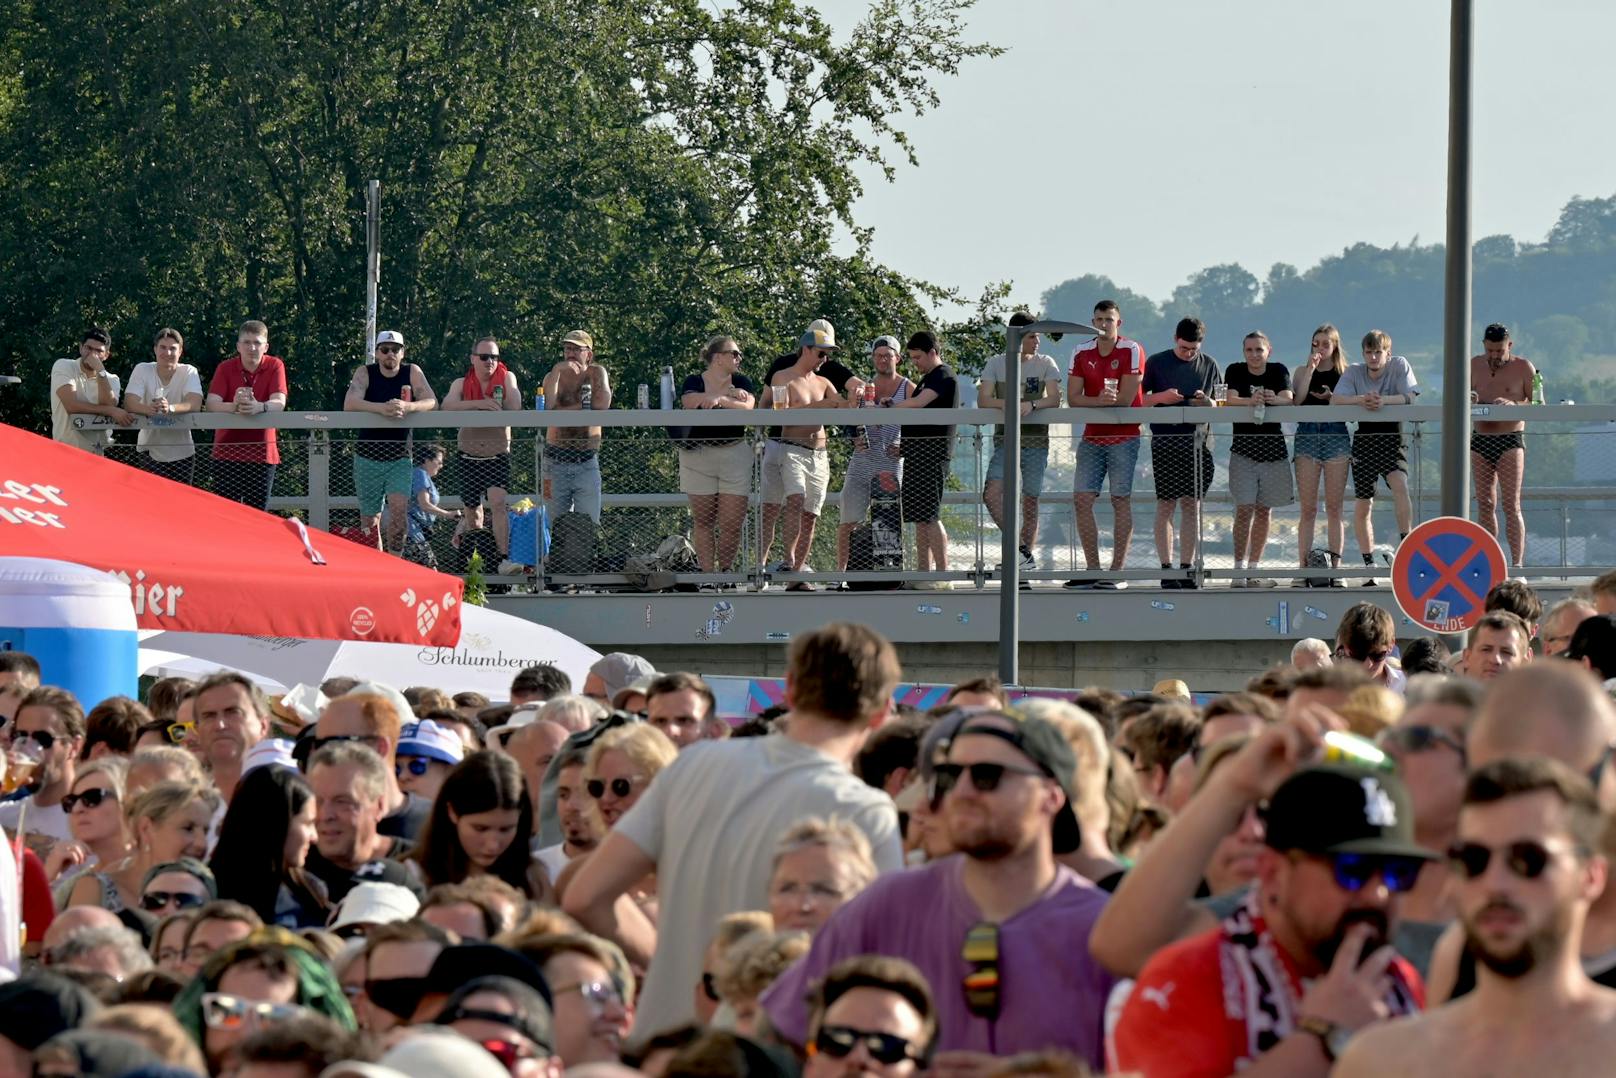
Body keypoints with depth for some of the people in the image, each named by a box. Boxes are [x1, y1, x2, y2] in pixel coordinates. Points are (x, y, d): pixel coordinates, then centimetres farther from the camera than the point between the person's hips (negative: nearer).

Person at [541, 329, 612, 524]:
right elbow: (546, 407, -12)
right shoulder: (553, 377, 9)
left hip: (587, 463, -1)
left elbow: (603, 404, -13)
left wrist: (563, 410, -8)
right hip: (555, 462, 1)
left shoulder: (596, 373, 6)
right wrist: (557, 370, -16)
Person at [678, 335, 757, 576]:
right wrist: (730, 395, -18)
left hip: (734, 454, 1)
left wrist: (720, 400, -28)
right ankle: (707, 572, 2)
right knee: (703, 519, 0)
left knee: (732, 523, -5)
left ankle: (725, 571, 9)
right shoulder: (695, 382, 3)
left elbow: (748, 406, -11)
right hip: (698, 454, -1)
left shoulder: (741, 383, 9)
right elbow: (690, 401, -18)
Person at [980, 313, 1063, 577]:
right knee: (992, 494, -19)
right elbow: (982, 400, -2)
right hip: (1005, 440, 0)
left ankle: (1026, 559, 9)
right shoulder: (995, 364, 7)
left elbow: (1054, 399, -6)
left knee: (1030, 501, 1)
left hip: (1036, 440, 0)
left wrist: (1032, 405, -25)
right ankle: (1021, 548, -14)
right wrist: (1005, 404, -22)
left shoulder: (1045, 364, 6)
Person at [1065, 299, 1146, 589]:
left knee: (1121, 500, -5)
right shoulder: (1082, 354, 7)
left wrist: (1089, 402, -6)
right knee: (1082, 500, -2)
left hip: (1123, 437, -5)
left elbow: (1126, 398, -13)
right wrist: (1100, 400, -19)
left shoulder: (1132, 351, -6)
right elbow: (1072, 399, -1)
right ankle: (1092, 570, 4)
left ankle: (1118, 571, -3)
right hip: (1091, 438, 5)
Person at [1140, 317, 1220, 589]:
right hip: (1165, 440, -2)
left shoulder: (1209, 365, 11)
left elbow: (1221, 404, 14)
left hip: (1197, 440, 2)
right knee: (1166, 504, -3)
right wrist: (1161, 397, -13)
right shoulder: (1156, 363, 5)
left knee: (1191, 504, 3)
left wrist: (1207, 402, -8)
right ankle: (1166, 568, -1)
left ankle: (1187, 567, 7)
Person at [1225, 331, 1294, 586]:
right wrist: (1251, 401, -35)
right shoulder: (1235, 371, 2)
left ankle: (1253, 569, 14)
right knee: (1244, 508, -11)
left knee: (1263, 510, 6)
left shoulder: (1278, 371, 5)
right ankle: (1239, 569, -12)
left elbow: (1288, 399, -12)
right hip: (1243, 448, -2)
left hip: (1272, 448, 2)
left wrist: (1274, 399, -35)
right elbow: (1230, 399, -14)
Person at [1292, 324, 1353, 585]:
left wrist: (1333, 397, -14)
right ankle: (1304, 566, -1)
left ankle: (1334, 566, 0)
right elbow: (1296, 400, -5)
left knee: (1334, 508, -1)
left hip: (1336, 435, -1)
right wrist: (1311, 369, -6)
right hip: (1307, 434, 1)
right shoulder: (1302, 371, 13)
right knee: (1308, 509, -1)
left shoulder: (1344, 373, 10)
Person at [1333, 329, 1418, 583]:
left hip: (1392, 436, -2)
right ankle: (1369, 566, 14)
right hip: (1364, 437, 2)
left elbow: (1409, 397, -13)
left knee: (1400, 484, -28)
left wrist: (1383, 400, -30)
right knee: (1362, 505, 4)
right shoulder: (1354, 372, 2)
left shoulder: (1399, 366, -1)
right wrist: (1361, 400, -28)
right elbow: (1334, 400, -10)